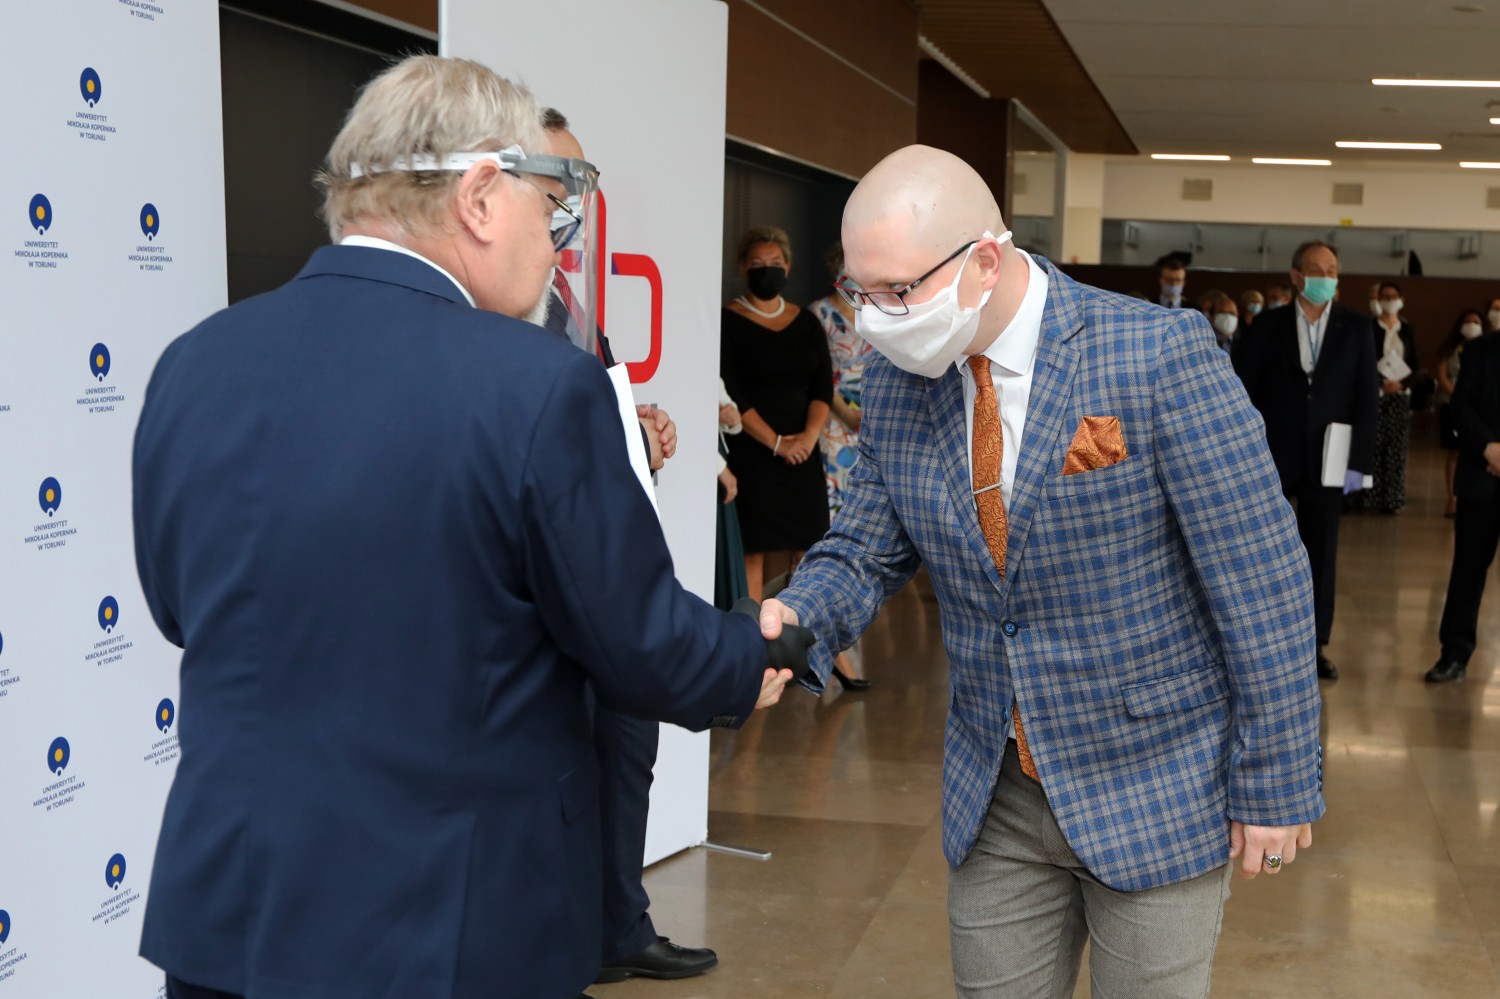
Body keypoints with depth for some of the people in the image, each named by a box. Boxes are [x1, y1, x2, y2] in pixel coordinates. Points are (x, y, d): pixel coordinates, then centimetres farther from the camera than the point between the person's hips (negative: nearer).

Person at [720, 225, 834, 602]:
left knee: (808, 549, 2)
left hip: (802, 455, 5)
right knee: (752, 550, -5)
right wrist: (775, 442, -14)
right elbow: (730, 394, -10)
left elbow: (823, 386, 8)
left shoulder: (806, 323, 13)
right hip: (751, 454, -5)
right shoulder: (729, 322, -2)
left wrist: (809, 435, -9)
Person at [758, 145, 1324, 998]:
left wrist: (1276, 784, -11)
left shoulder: (1160, 356, -19)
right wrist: (797, 619, -18)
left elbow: (1262, 583, -15)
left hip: (1156, 791, -4)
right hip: (994, 798, 5)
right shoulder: (898, 385, -3)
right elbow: (865, 553, 5)